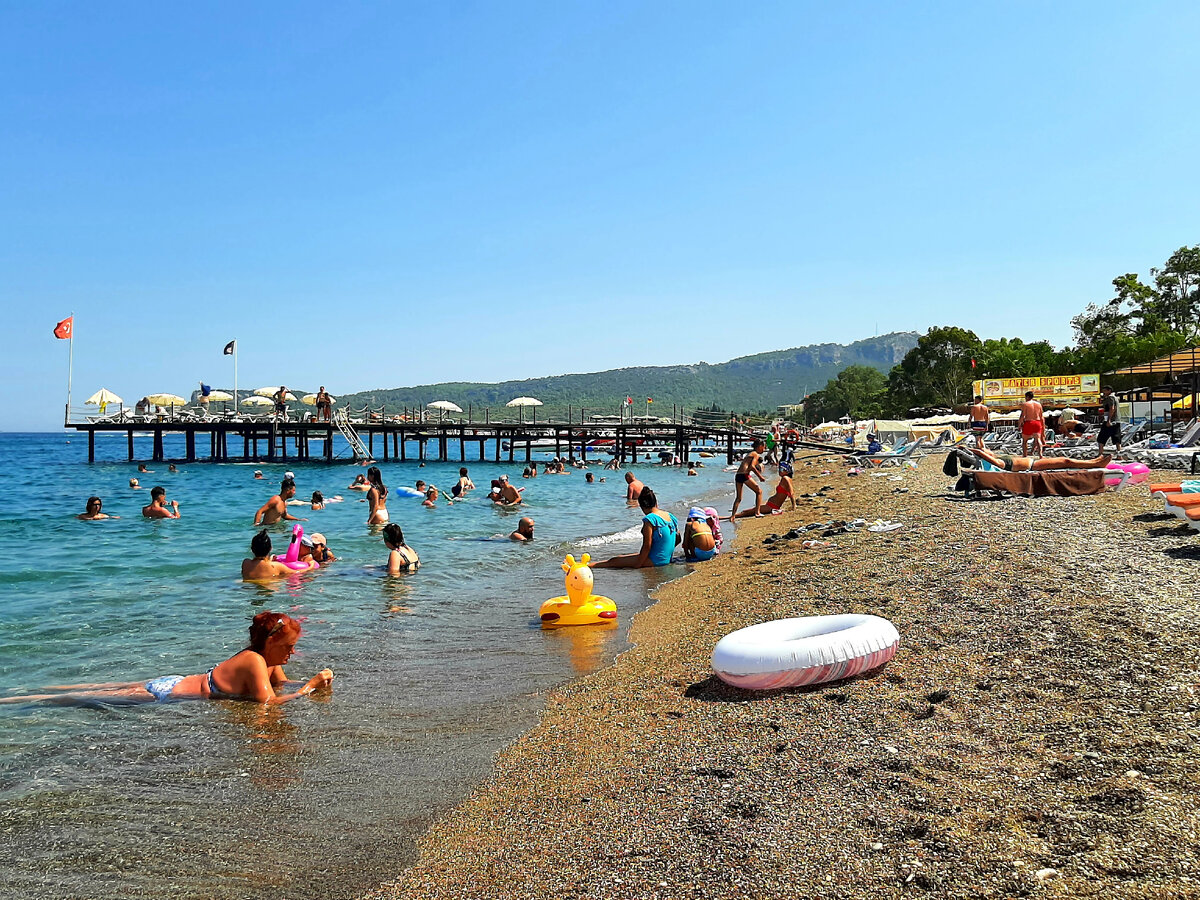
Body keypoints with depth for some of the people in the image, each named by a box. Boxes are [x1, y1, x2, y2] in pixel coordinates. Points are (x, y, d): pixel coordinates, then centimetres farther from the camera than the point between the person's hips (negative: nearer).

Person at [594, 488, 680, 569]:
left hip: (654, 561, -9)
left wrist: (638, 564, -13)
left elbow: (647, 545, -19)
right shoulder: (670, 516, 6)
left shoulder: (649, 519, -17)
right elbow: (678, 540, 13)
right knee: (627, 555, 24)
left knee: (614, 561, 2)